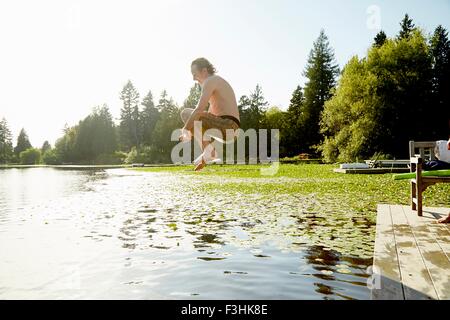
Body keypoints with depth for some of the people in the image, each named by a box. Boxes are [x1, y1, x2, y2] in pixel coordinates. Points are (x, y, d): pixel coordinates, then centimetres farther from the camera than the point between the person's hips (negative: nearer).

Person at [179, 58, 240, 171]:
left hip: (227, 126, -10)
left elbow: (199, 110, -16)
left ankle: (208, 150, -10)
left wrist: (186, 130, -7)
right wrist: (191, 131, 22)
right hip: (230, 129, 10)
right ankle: (210, 152, 7)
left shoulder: (210, 81, -5)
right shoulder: (218, 83, 27)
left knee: (186, 113, -2)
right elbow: (210, 116, 29)